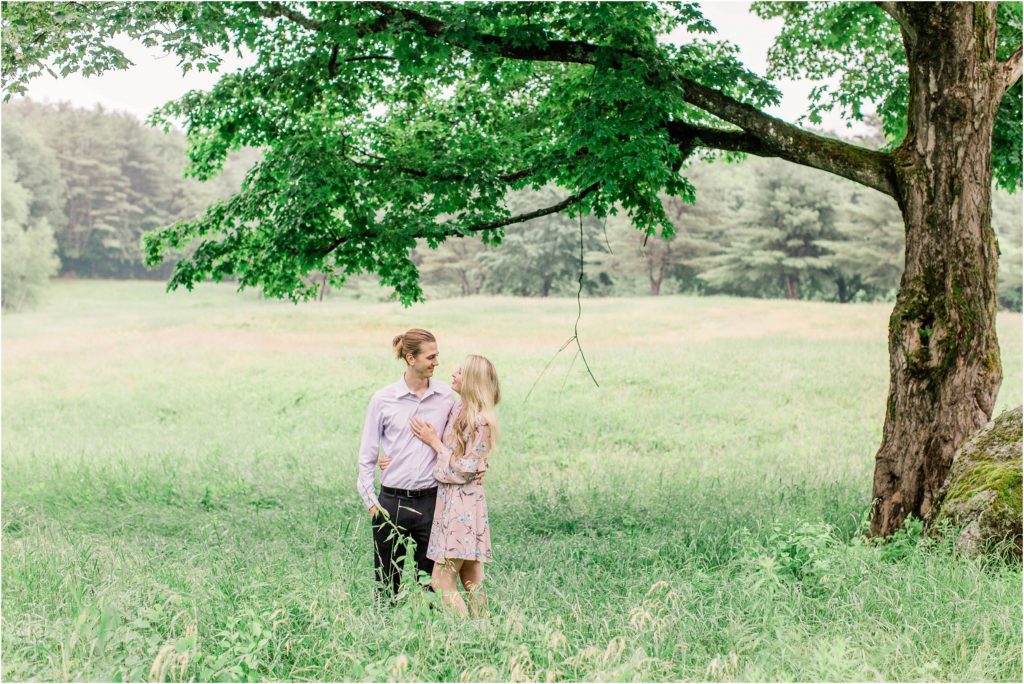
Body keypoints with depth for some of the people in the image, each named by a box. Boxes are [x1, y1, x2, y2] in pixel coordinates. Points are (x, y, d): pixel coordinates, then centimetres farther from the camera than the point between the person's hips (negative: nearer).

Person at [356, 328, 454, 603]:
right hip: (393, 501, -1)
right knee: (387, 581, 6)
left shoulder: (446, 397, 3)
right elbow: (367, 454, 4)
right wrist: (370, 501, 0)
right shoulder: (383, 399, -2)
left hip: (431, 500, 1)